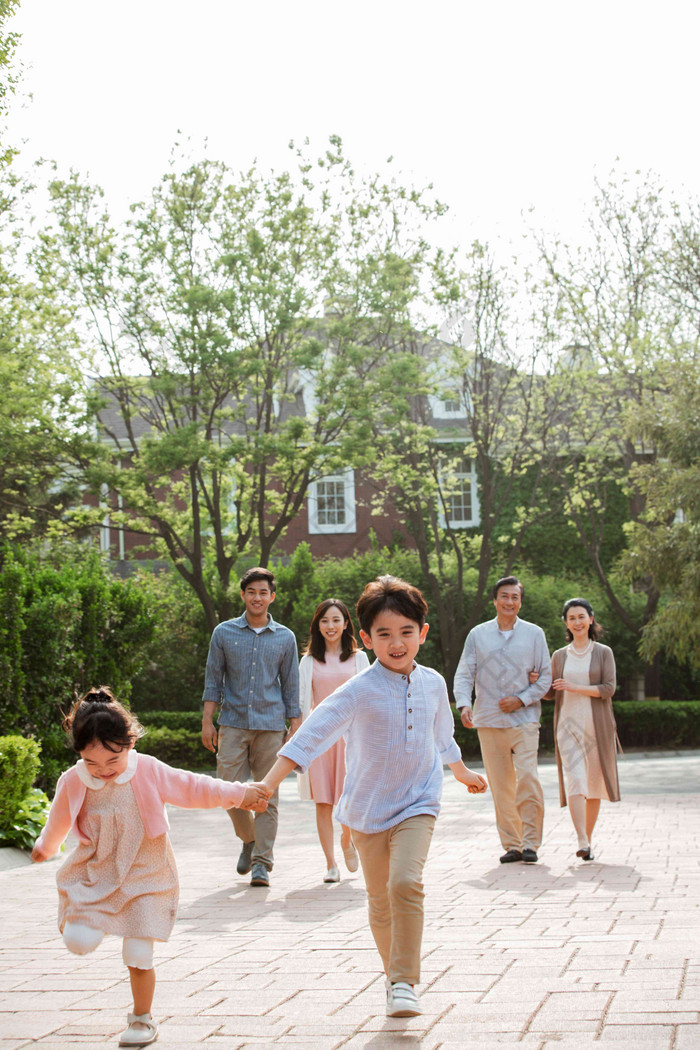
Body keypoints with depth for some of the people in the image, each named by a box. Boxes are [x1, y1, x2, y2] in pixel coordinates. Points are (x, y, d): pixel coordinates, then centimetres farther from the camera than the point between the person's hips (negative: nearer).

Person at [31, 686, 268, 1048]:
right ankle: (90, 921, 20)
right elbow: (59, 821, 13)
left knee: (138, 956, -4)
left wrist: (241, 794, 5)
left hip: (144, 875, -2)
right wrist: (45, 847, 31)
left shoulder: (148, 772, -13)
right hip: (93, 873, 2)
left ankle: (142, 1019, 19)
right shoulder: (73, 782, -9)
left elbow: (193, 788, -1)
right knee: (78, 941, -16)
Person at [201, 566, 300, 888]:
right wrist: (207, 721, 1)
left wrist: (295, 728, 4)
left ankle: (262, 862, 2)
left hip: (270, 725, 0)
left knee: (267, 796, -3)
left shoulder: (285, 638, 7)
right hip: (233, 723, 0)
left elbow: (291, 687, 10)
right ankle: (249, 840, 22)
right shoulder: (224, 633, 6)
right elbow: (213, 680, 8)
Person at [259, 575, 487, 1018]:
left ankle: (404, 983, -13)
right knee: (380, 901, 10)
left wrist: (463, 772, 37)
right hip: (369, 807, -1)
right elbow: (313, 733, -23)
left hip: (417, 803, 1)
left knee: (405, 883, -21)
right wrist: (268, 784, -33)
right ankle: (395, 976, 31)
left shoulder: (433, 683, 0)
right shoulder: (360, 690, -15)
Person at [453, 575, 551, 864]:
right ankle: (511, 844, 10)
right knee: (500, 786, 2)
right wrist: (464, 704, -13)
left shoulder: (534, 634, 7)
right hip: (489, 721, 1)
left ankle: (530, 843, -6)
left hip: (524, 719, -1)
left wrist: (521, 700, -6)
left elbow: (545, 676, 8)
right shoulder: (478, 635, 7)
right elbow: (464, 675, 4)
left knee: (528, 778, -15)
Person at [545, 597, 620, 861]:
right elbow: (550, 693, 16)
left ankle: (588, 838, 18)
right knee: (574, 781, -14)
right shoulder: (559, 656, 11)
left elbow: (609, 689, -6)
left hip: (597, 726, 0)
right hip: (568, 726, 0)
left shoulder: (603, 653, 5)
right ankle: (582, 843, -22)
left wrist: (576, 687, -16)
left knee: (594, 784, 4)